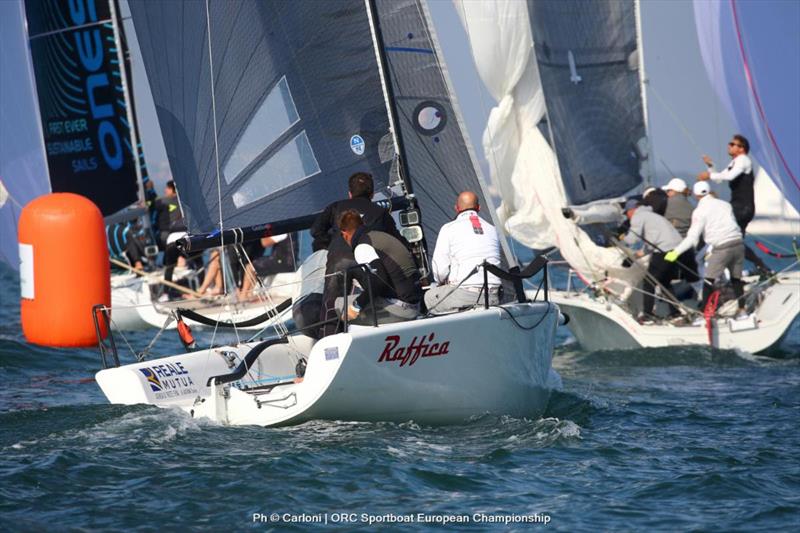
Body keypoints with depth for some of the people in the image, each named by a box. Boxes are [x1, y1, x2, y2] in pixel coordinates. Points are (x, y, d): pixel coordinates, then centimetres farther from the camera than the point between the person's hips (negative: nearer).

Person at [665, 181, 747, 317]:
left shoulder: (700, 211, -4)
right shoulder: (725, 204, 13)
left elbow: (692, 237, -10)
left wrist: (676, 251, -6)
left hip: (722, 248, -6)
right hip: (738, 243, 6)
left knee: (709, 281, 2)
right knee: (736, 279, 19)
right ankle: (742, 310, 21)